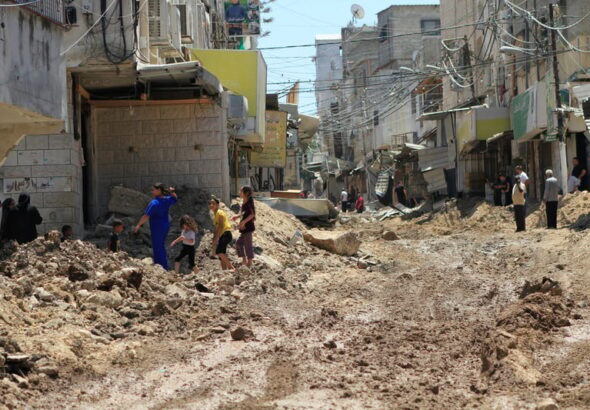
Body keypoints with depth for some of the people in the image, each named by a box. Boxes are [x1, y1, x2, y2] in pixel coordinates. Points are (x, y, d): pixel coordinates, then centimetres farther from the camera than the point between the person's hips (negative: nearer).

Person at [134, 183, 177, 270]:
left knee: (157, 248, -2)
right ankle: (165, 268, 29)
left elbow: (146, 216, -25)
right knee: (162, 247, 21)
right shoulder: (167, 200, 4)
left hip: (157, 228, -9)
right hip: (166, 226, 9)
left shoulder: (154, 203, -20)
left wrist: (138, 225, -21)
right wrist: (172, 192, 10)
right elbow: (175, 199, 28)